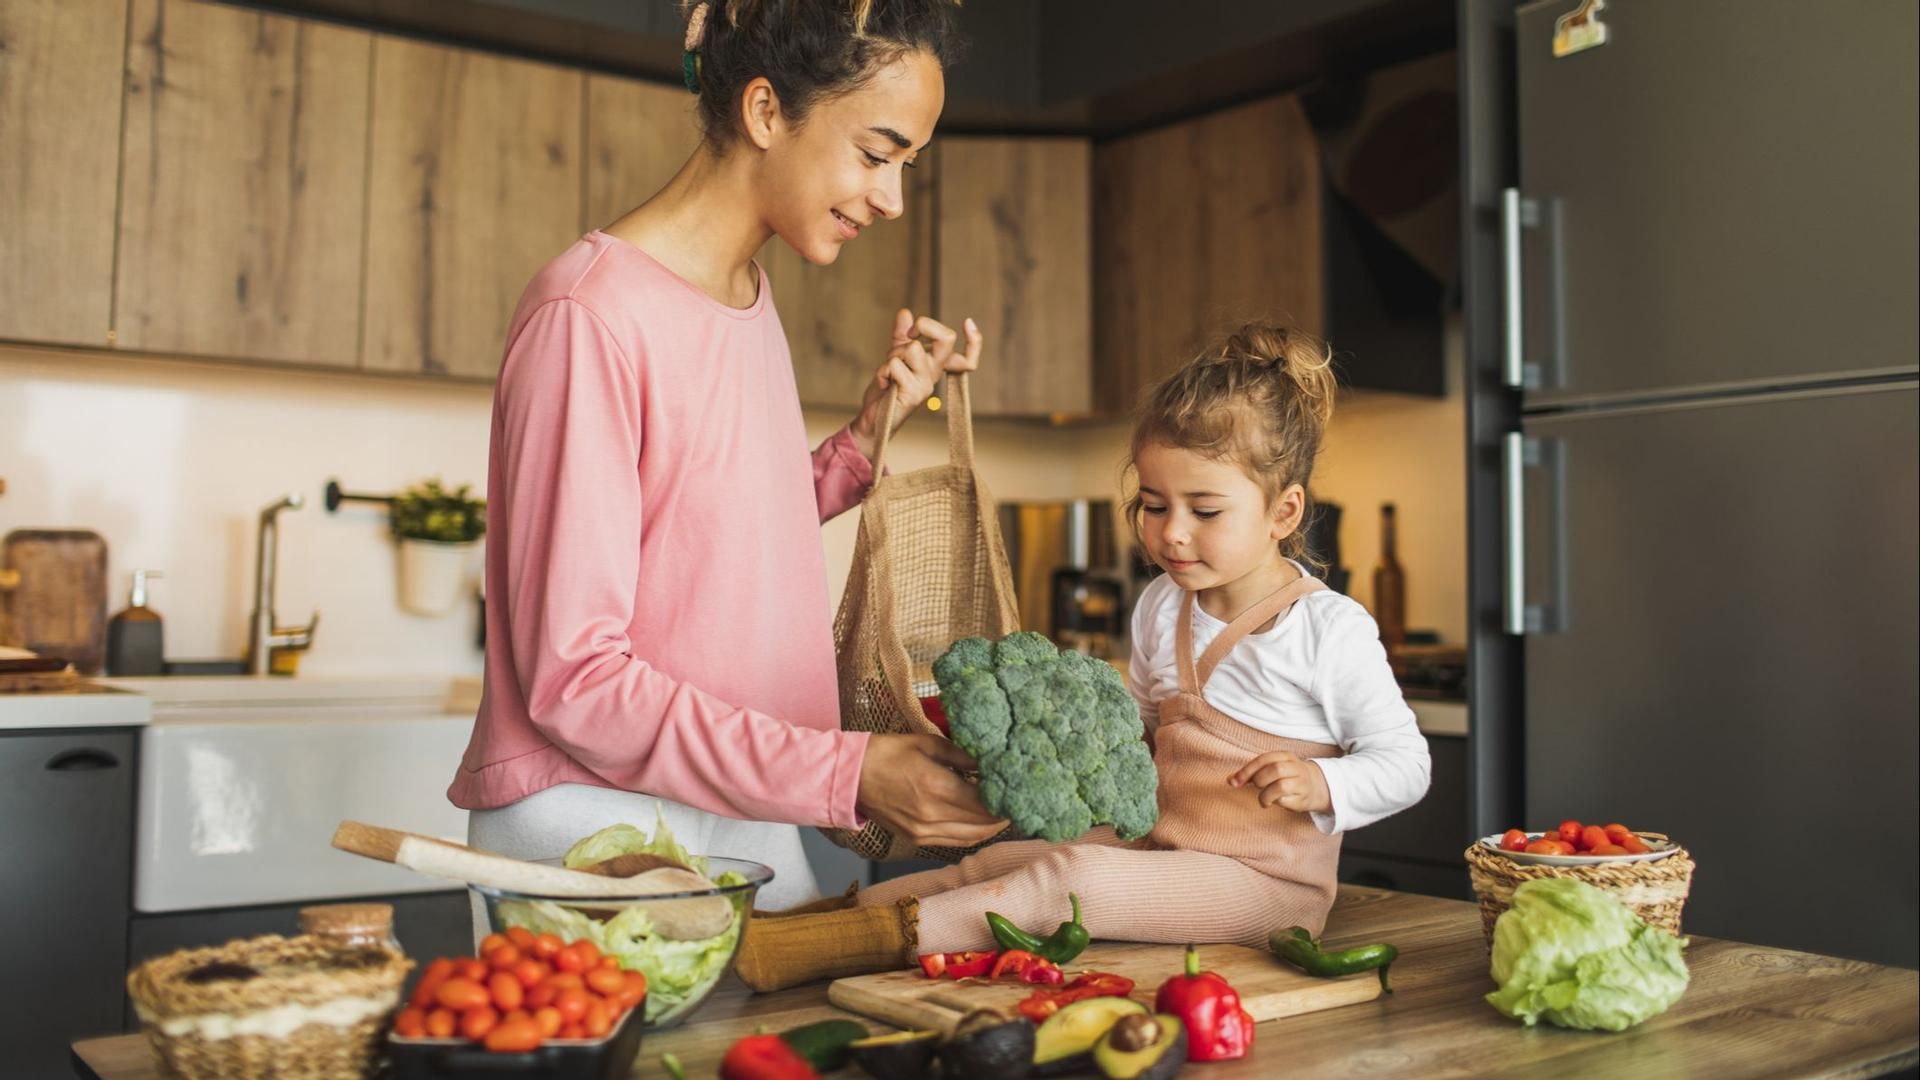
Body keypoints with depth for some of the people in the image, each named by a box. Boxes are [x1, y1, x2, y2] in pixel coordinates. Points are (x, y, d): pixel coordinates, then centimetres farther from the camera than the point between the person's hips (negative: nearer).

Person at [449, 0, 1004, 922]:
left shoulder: (749, 292, 9)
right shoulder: (590, 314, -17)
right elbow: (572, 677, -18)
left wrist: (873, 426, 3)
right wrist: (845, 772, -22)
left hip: (748, 817, 7)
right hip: (593, 817, -7)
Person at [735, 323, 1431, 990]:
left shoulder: (1332, 629, -13)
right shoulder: (1160, 608, 7)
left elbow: (1405, 761, -7)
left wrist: (1322, 783, -25)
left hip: (1268, 879, -7)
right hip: (1160, 844, 7)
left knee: (1069, 878, -26)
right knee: (1005, 857, -7)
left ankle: (895, 933, -31)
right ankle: (845, 906, -9)